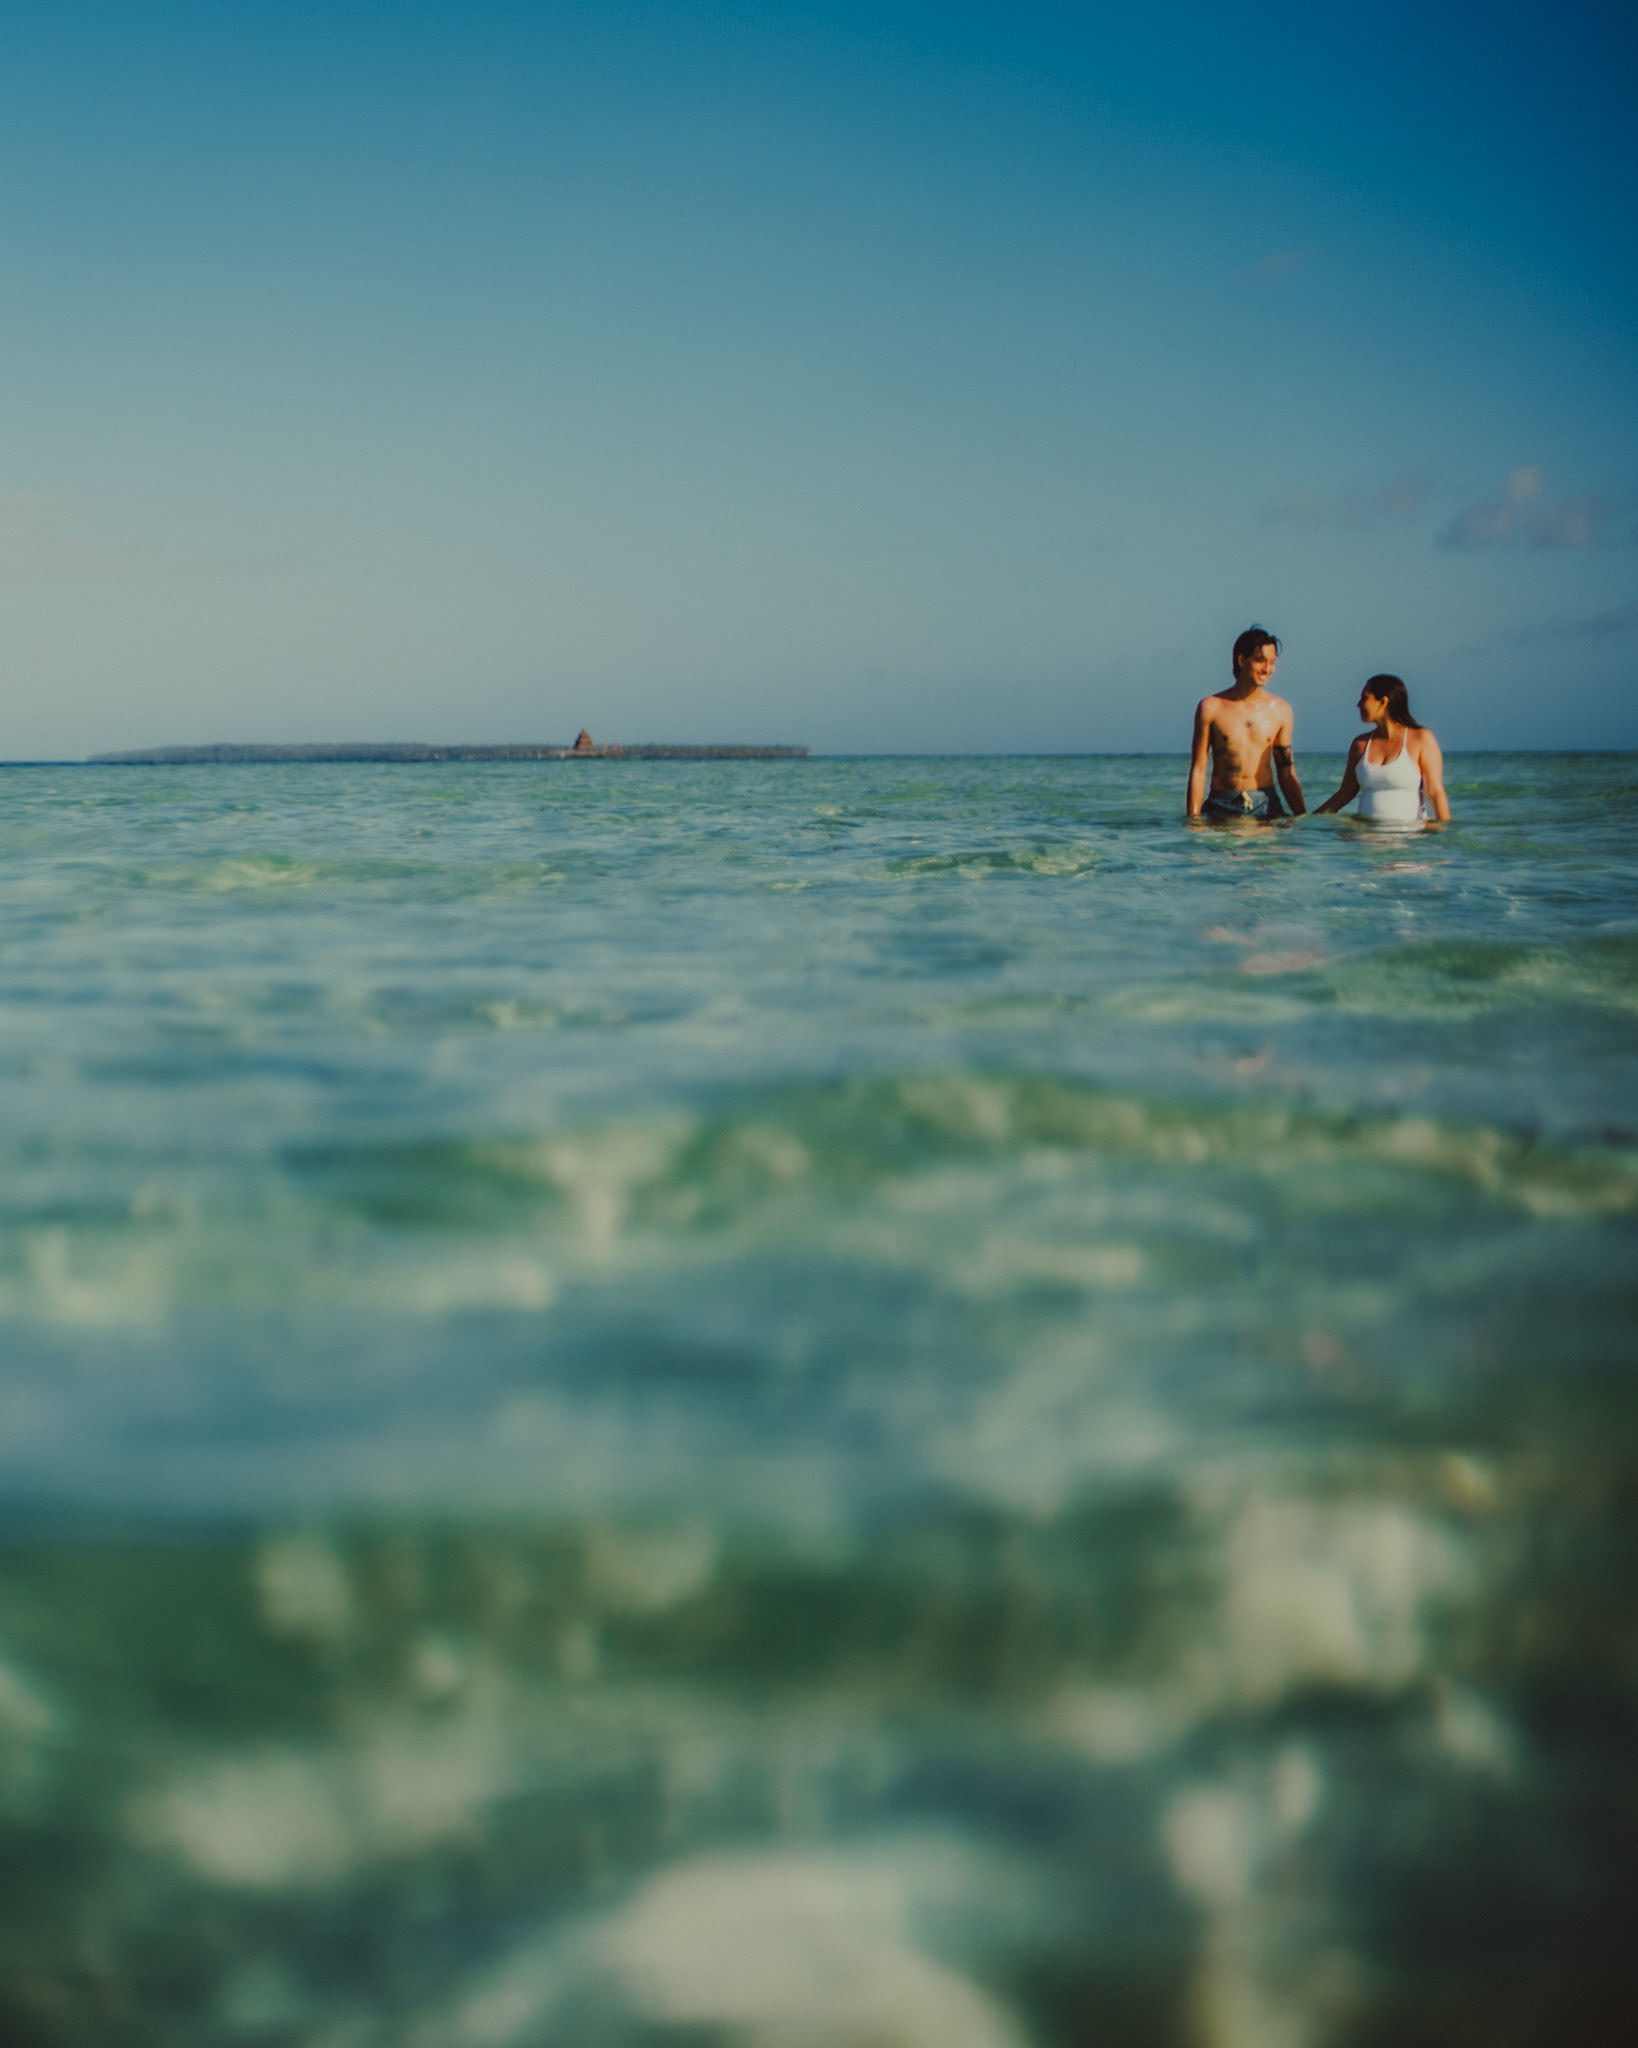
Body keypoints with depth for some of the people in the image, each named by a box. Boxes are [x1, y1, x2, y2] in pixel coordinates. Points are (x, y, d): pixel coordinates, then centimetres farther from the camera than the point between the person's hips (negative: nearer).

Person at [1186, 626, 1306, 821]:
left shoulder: (1281, 710, 8)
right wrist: (1192, 819, -8)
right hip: (1221, 808, -2)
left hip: (1266, 806, 2)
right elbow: (1198, 770, -1)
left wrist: (1302, 819, 9)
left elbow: (1287, 773, 13)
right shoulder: (1211, 708, 1)